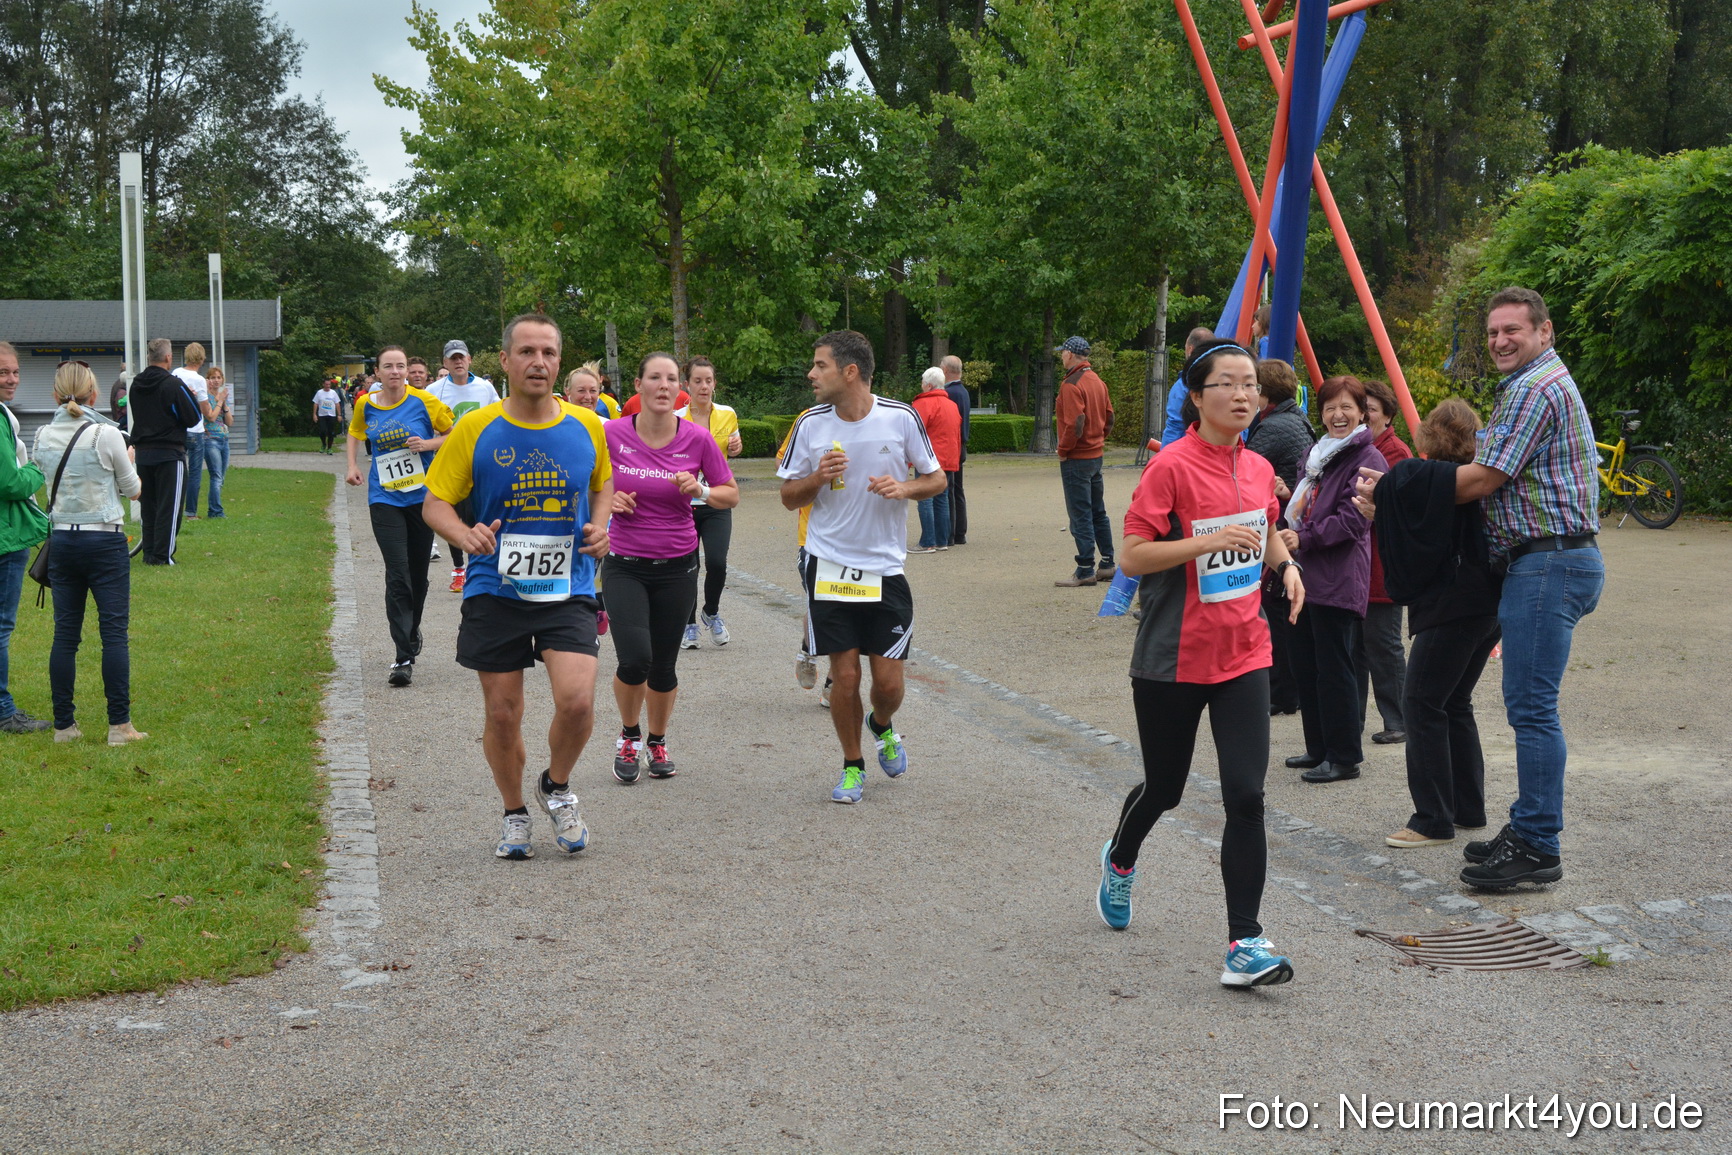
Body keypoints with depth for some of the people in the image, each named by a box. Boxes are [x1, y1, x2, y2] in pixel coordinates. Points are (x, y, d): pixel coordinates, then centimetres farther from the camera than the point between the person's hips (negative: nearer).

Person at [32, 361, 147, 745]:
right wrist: (127, 464, 19)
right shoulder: (106, 435, -11)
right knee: (114, 633, 0)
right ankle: (119, 725, -1)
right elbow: (133, 489, 0)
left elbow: (44, 480, 14)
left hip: (62, 541, 4)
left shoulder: (44, 437, 2)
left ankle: (64, 725, 12)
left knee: (65, 634, 8)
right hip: (105, 541, -4)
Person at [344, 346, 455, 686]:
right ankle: (404, 657, -12)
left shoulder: (424, 401, -6)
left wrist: (429, 444, -15)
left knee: (418, 573, 12)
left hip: (423, 497, 0)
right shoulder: (366, 405, 2)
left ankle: (412, 632, 40)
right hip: (385, 499, 0)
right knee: (397, 575, -11)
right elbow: (354, 432, 24)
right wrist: (353, 465, 10)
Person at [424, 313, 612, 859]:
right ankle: (514, 814, 30)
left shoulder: (586, 426, 1)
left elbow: (603, 483, 20)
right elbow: (436, 502, 1)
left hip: (568, 590, 0)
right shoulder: (475, 429, -4)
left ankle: (557, 787, 14)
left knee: (576, 700, -17)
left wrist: (599, 526, 1)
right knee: (502, 715, 6)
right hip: (495, 591, 0)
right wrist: (464, 535, -20)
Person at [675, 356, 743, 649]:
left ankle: (711, 613, 15)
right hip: (683, 503, -1)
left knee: (717, 563, -14)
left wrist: (737, 448, -2)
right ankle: (689, 624, 23)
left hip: (717, 503, 1)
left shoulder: (727, 414, 2)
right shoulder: (676, 419, -4)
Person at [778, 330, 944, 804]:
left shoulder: (901, 418, -6)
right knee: (845, 675, 0)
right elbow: (789, 497, 6)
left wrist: (905, 487, -15)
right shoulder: (810, 424, -2)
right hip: (829, 566, 1)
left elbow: (936, 479, 5)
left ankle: (882, 726, 36)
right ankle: (852, 765, 22)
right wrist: (817, 478, -14)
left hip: (886, 570, 0)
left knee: (888, 680, 1)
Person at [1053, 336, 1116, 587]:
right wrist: (1098, 440, 17)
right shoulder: (1097, 380, 11)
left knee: (1081, 516, -5)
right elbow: (1109, 417, 16)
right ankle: (1107, 565, 20)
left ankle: (1085, 571, -2)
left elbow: (1074, 424, -23)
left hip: (1076, 459, -9)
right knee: (1098, 512, 15)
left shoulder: (1071, 385, -17)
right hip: (1096, 454, 9)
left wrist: (1063, 450, -12)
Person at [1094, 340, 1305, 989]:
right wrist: (1208, 541, -26)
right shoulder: (1172, 467, -13)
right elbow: (1131, 557, -15)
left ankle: (1245, 944, -1)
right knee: (1164, 788, 13)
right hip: (1174, 660, -4)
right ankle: (1120, 861, 47)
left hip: (1244, 655, 4)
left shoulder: (1259, 469, 6)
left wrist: (1286, 564, 2)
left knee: (1246, 794, -6)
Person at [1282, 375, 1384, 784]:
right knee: (1305, 666, 13)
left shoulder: (1367, 458, -9)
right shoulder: (1317, 452, 18)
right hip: (1308, 576, 9)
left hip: (1340, 580, -9)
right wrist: (1291, 502, 6)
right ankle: (1319, 748, 24)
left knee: (1334, 669, -5)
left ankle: (1344, 757, 4)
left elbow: (1353, 520, -16)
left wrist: (1305, 539, -17)